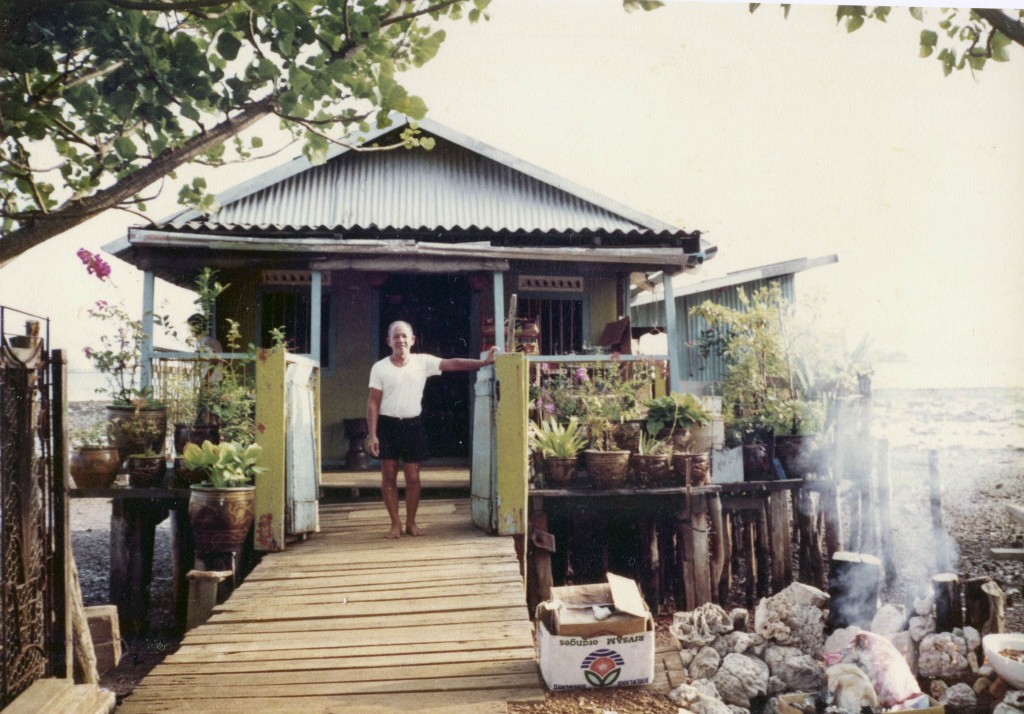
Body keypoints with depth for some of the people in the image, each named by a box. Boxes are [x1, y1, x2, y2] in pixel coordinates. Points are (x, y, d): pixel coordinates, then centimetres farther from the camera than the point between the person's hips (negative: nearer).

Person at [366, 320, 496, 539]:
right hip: (387, 424, -1)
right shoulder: (379, 368, -2)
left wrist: (484, 362, -15)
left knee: (413, 477, 3)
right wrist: (372, 435, -9)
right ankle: (395, 523, 14)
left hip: (412, 425, 1)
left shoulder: (423, 362, 1)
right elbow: (373, 403, -3)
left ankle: (411, 522, 17)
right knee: (389, 477, 3)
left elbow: (453, 364, -5)